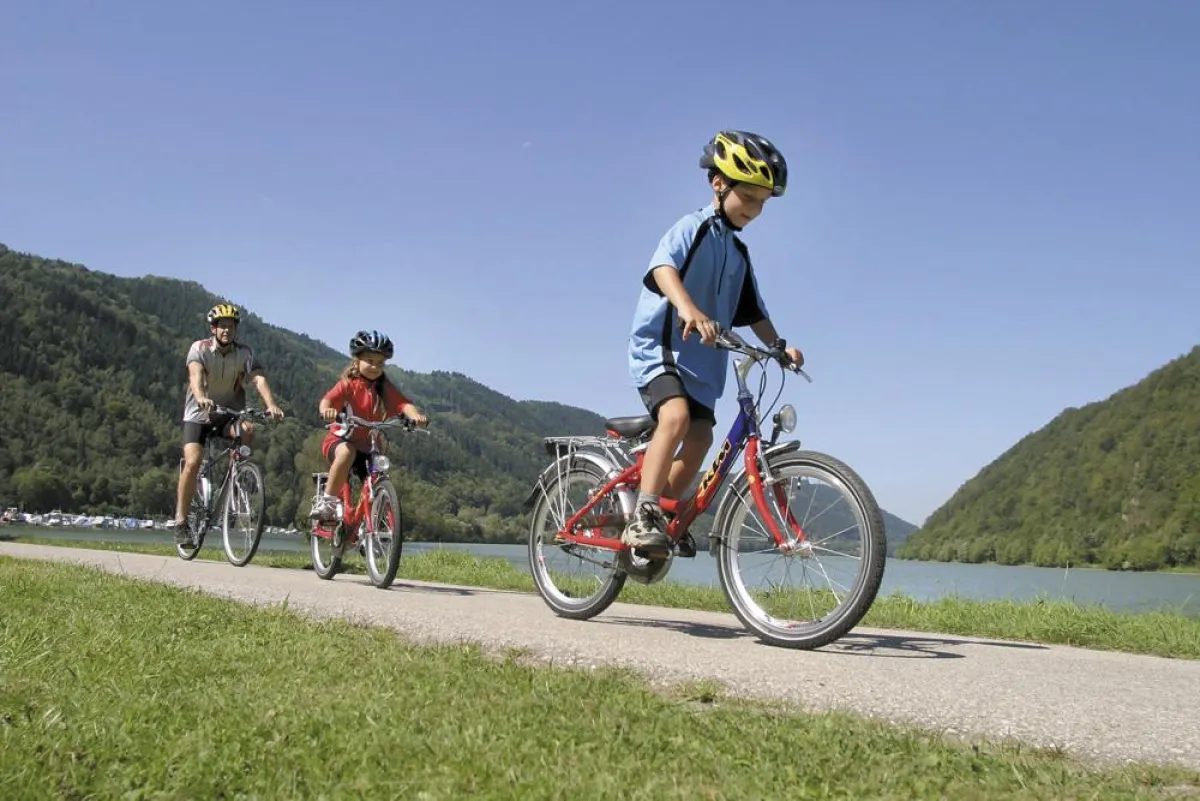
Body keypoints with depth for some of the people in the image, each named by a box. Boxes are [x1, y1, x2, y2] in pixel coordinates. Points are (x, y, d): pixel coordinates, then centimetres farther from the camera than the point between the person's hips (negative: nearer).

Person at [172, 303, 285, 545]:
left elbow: (259, 379, -22)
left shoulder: (245, 352, -7)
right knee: (192, 462, -18)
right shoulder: (199, 348, -11)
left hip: (229, 414, 2)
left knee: (247, 428, -31)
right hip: (199, 415, -1)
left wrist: (271, 404, -41)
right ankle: (181, 521, -9)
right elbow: (195, 374, -31)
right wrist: (201, 398, -53)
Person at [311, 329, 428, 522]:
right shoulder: (348, 384, -10)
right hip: (340, 441, -4)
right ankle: (326, 501, -29)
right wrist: (327, 410, -51)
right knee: (347, 452, -38)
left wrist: (415, 416, -41)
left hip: (368, 447, 4)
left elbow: (404, 404, -17)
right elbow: (327, 399, -26)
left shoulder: (387, 389, 0)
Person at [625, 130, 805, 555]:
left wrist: (779, 345, 0)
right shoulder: (693, 228, -6)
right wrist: (688, 309, -46)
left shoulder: (739, 253, 18)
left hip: (702, 361, 8)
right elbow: (664, 267, -27)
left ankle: (658, 530, 13)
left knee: (698, 440, 2)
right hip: (660, 346, -8)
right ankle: (642, 517, -30)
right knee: (676, 416, -30)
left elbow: (753, 312, 19)